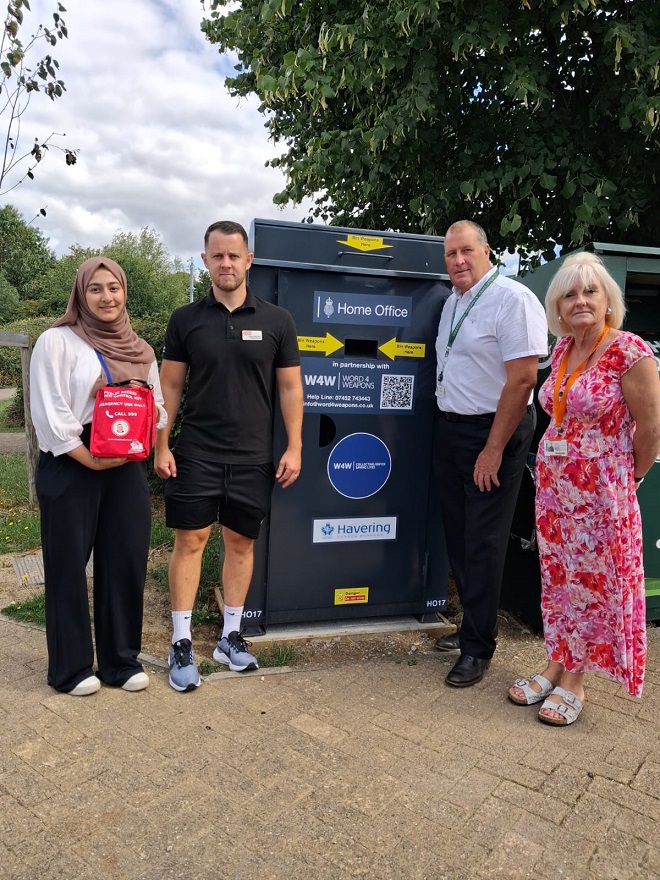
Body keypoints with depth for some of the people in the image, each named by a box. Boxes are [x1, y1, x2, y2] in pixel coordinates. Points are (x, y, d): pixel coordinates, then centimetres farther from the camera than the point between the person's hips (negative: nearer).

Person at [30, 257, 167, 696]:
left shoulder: (140, 349, 12)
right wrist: (90, 460, -15)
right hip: (71, 468, -4)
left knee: (127, 561, 7)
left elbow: (157, 407, 14)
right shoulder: (57, 342, -4)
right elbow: (50, 415, -11)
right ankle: (71, 668, 19)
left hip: (128, 469, 5)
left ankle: (122, 660, 22)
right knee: (68, 566, 4)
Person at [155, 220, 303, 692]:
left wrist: (294, 447, -3)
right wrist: (161, 446, -1)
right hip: (195, 454, 0)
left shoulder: (276, 320, 2)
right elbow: (170, 385, 5)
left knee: (241, 542, 9)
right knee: (190, 541, 2)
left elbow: (290, 388, 3)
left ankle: (231, 636, 25)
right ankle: (182, 643, 15)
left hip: (253, 457, 1)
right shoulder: (186, 319, 3)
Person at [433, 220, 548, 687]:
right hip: (450, 429, 8)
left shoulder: (513, 300, -14)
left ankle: (477, 647, 13)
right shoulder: (454, 301, 12)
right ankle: (471, 625, 30)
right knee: (458, 535, 14)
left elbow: (521, 380, -19)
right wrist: (448, 430, 14)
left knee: (483, 542, -1)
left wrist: (494, 449, -18)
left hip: (493, 433, -8)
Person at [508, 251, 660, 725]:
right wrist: (554, 468, 13)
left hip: (600, 490, -6)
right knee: (557, 577, 14)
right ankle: (556, 665, 30)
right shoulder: (563, 349, 6)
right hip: (552, 481, 7)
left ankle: (574, 682, 21)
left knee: (592, 580, 6)